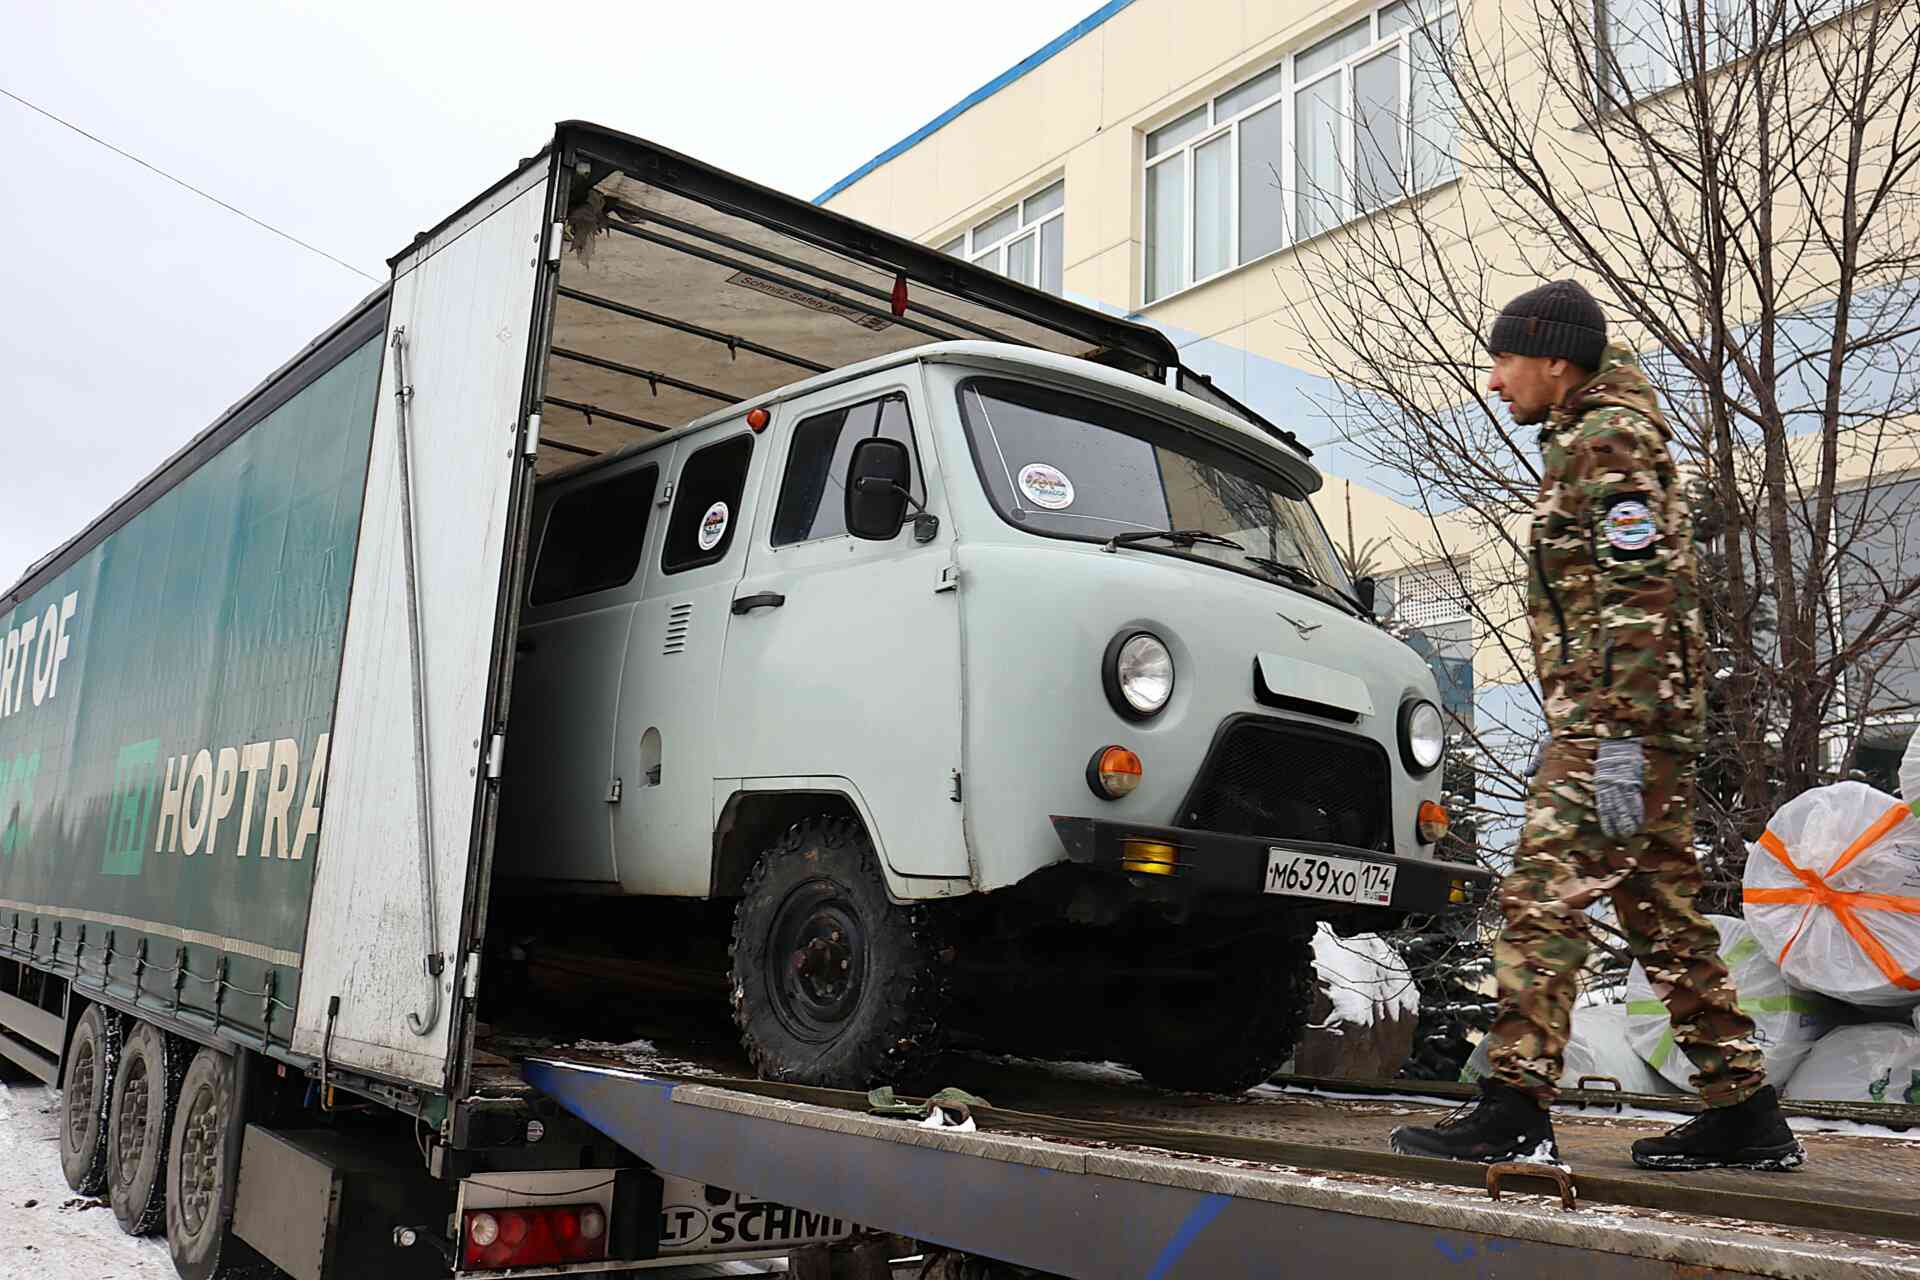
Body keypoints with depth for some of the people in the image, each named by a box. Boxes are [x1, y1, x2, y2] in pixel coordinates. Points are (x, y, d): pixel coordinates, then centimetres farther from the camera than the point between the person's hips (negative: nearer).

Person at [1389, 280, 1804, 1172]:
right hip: (1637, 726, 11)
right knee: (1663, 917, 12)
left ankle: (1513, 1113, -13)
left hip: (1616, 725, -11)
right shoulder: (1584, 441, 24)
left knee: (1541, 898, -14)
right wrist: (1567, 725, 25)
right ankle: (1743, 1115, 18)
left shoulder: (1607, 442, -7)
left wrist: (1616, 739, -24)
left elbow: (1641, 598, -19)